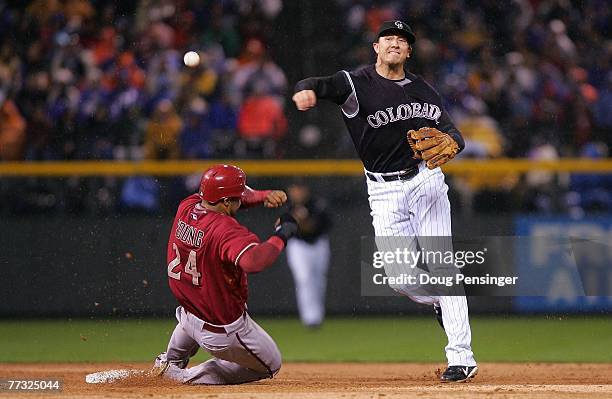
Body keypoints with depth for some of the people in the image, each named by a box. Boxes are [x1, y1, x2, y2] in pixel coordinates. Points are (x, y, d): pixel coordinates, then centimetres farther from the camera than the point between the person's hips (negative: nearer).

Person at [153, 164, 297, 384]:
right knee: (270, 364, 17)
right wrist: (281, 235, -35)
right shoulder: (225, 229, -32)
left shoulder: (186, 207, -8)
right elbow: (253, 261, -49)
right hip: (224, 331, -8)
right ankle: (186, 376, 9)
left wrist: (265, 196, -5)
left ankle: (171, 361, 50)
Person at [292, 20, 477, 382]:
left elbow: (452, 131, 10)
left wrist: (450, 143, -15)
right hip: (384, 192, 0)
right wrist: (306, 91, -45)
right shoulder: (355, 83, -3)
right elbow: (315, 86, -20)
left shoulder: (423, 90, 8)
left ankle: (462, 358, -11)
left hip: (425, 180, 0)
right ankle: (442, 304, 30)